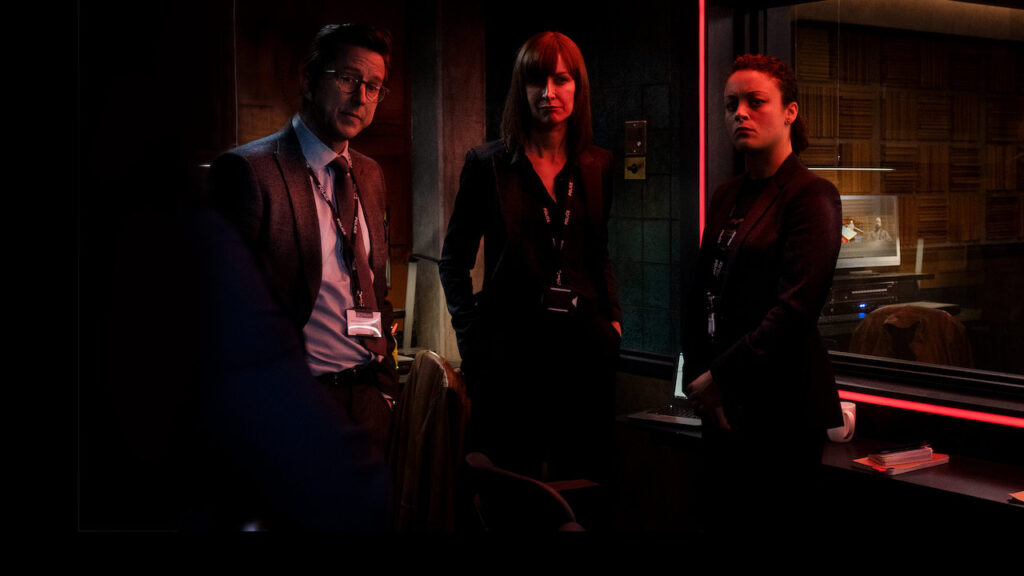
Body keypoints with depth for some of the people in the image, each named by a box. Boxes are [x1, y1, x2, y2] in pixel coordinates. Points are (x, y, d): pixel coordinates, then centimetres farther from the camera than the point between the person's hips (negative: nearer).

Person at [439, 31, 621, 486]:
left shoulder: (597, 166, 11)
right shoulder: (488, 163, 1)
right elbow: (453, 259, 6)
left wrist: (613, 317, 8)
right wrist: (470, 330, -3)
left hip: (585, 345, 3)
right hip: (511, 346, -3)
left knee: (583, 480, 7)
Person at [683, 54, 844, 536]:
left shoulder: (811, 195, -8)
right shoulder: (726, 197, 15)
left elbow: (797, 308, -17)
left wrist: (720, 375, -13)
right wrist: (698, 375, 2)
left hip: (781, 406, -7)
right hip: (723, 406, 7)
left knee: (773, 522, 0)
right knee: (722, 518, 11)